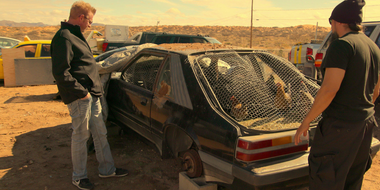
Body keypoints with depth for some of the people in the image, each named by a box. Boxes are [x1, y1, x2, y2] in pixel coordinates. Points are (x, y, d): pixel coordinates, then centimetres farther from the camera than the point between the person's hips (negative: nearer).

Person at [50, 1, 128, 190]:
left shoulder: (76, 36, 17)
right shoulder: (64, 37, -15)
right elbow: (60, 73, -22)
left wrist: (95, 90, 14)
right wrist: (81, 92, -18)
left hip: (92, 95, 10)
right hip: (80, 98, -10)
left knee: (100, 133, 15)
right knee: (81, 136, 4)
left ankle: (107, 169, 29)